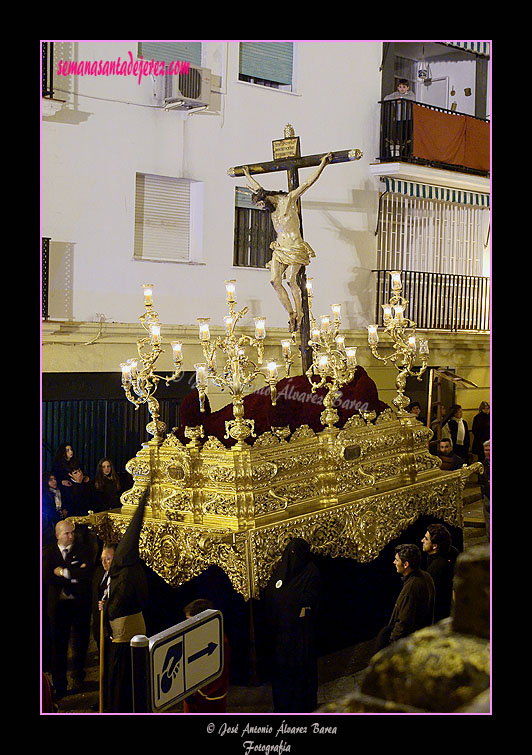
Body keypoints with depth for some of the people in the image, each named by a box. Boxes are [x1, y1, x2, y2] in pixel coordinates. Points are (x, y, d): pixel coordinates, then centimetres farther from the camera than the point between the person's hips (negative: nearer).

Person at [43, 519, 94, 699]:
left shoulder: (83, 551, 1)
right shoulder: (48, 553, 3)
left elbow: (88, 573, -13)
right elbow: (46, 576, -10)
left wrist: (64, 572, -16)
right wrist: (74, 576, -15)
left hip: (80, 604, 0)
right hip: (58, 604, 0)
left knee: (81, 643, 12)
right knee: (59, 644, 2)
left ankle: (78, 676, 32)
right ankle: (59, 684, 12)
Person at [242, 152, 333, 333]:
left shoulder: (289, 199, -8)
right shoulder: (272, 204, 12)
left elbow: (308, 183, -11)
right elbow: (255, 188, 30)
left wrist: (322, 164, -15)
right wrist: (247, 174, 43)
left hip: (295, 247, -6)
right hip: (280, 248, 6)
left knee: (291, 280, -14)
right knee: (274, 280, -9)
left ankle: (299, 314, -1)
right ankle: (291, 313, -3)